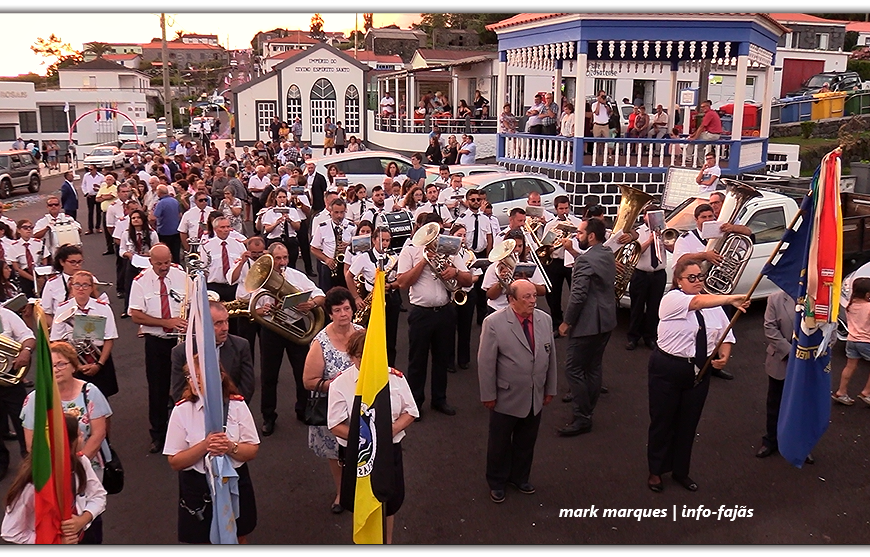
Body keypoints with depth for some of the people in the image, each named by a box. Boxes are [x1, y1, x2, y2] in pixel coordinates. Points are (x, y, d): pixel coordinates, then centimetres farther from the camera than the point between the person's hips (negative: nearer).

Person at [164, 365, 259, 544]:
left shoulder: (237, 405, -8)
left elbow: (252, 451, -5)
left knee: (238, 539, 18)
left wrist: (231, 447, -25)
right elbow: (174, 462, -10)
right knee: (202, 541, 14)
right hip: (196, 488, -1)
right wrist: (204, 446, -25)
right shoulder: (181, 410, -10)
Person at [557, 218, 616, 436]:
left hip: (588, 323, -10)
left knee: (574, 368, -3)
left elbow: (578, 296, -23)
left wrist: (566, 322, -13)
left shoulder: (585, 261, -20)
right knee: (593, 367, 17)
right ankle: (587, 410, 27)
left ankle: (582, 419, 1)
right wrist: (572, 250, 17)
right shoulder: (608, 256, 9)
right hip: (606, 320, 10)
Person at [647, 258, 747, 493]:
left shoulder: (713, 305, 5)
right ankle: (656, 471, 27)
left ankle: (681, 471, 34)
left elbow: (725, 335, 10)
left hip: (699, 372, 5)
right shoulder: (672, 299, -13)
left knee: (689, 423, 15)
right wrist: (731, 299, -44)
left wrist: (724, 356, -10)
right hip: (668, 370, -5)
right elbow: (698, 302, -33)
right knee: (662, 422, 8)